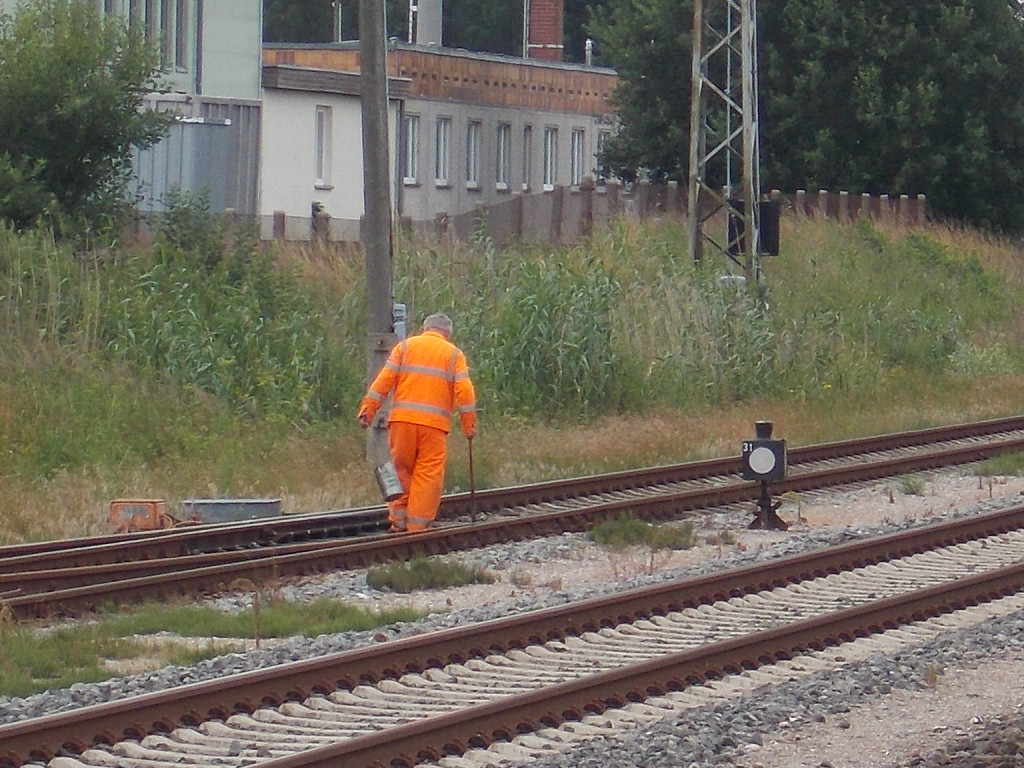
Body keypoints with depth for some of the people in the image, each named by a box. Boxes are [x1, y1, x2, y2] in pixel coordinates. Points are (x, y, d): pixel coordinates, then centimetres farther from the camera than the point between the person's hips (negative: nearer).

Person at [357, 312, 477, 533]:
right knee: (429, 474, 1)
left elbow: (385, 379, 3)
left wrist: (368, 408, 2)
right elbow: (464, 390, 1)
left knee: (402, 470, 11)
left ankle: (398, 520, 9)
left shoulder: (405, 346, 13)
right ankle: (418, 524, -3)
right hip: (435, 423, -1)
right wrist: (469, 424, 3)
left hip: (403, 419, 1)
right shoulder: (454, 354, 11)